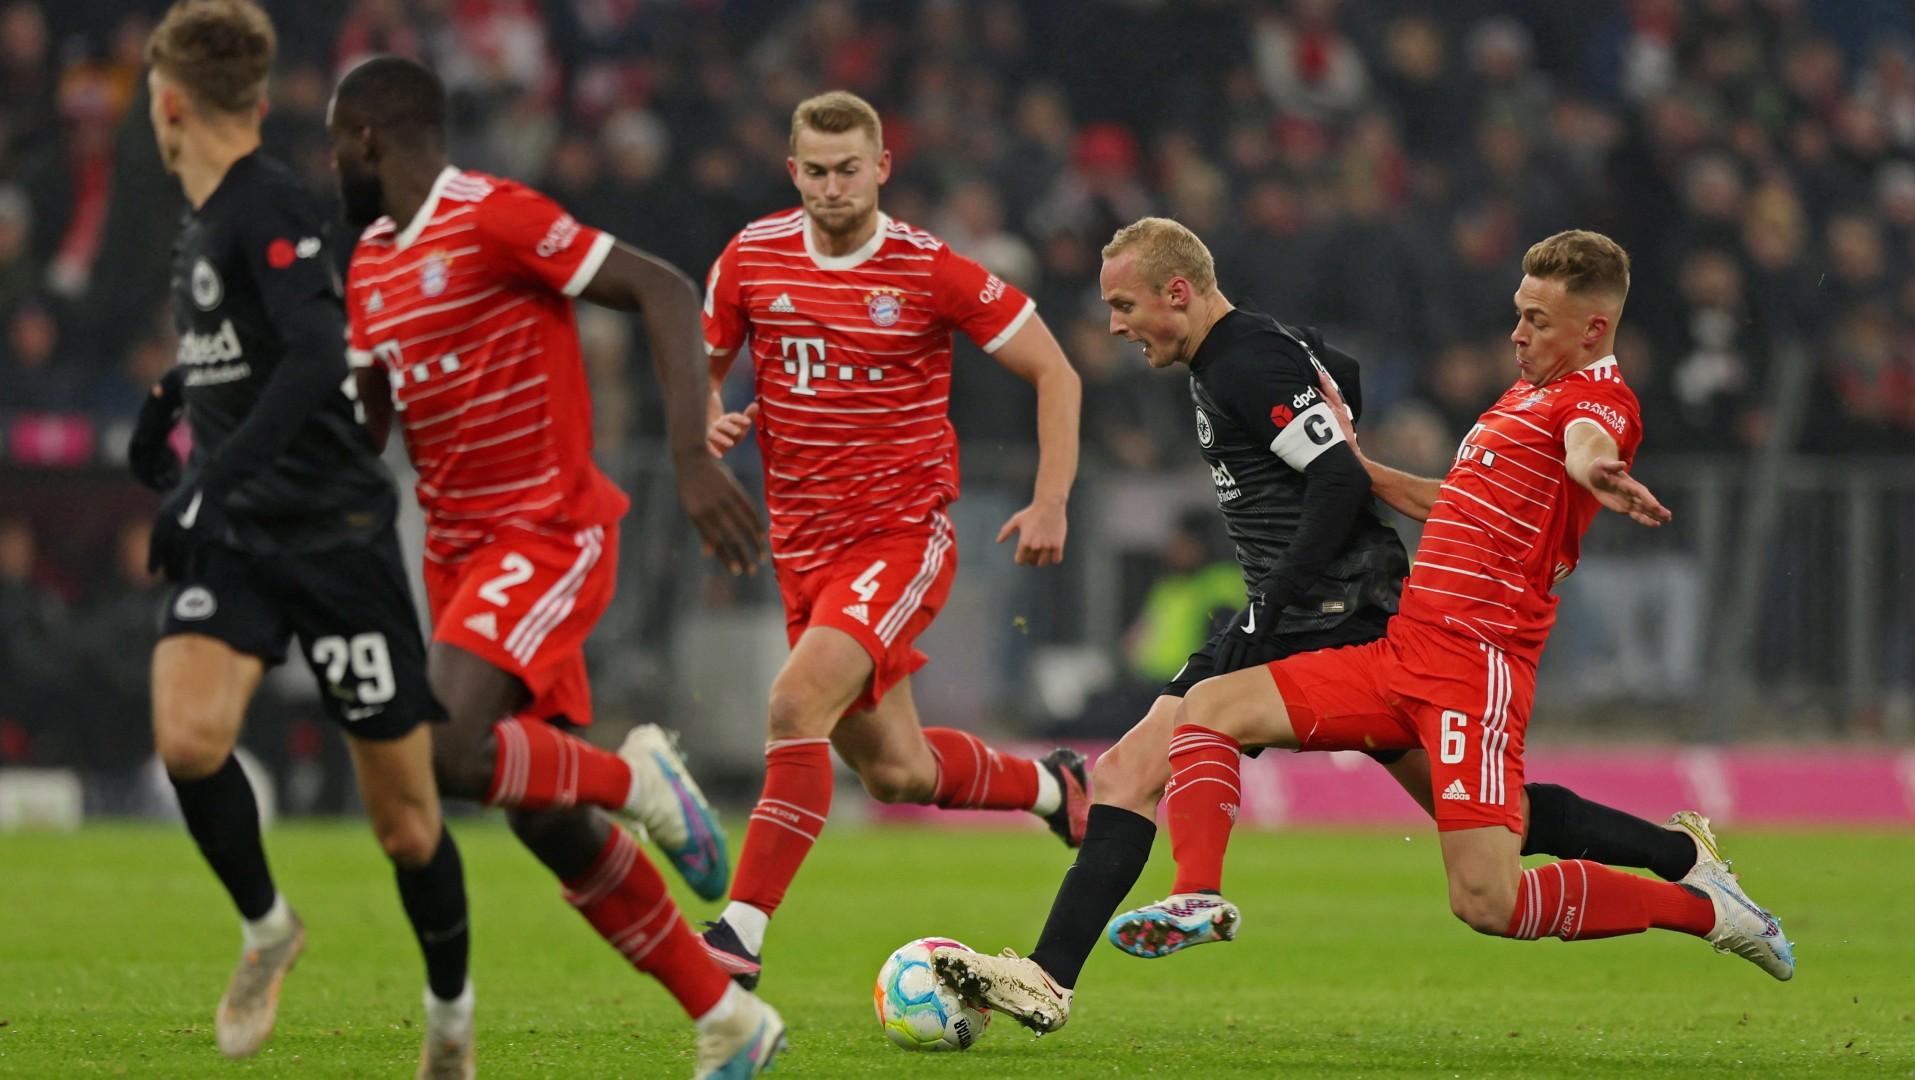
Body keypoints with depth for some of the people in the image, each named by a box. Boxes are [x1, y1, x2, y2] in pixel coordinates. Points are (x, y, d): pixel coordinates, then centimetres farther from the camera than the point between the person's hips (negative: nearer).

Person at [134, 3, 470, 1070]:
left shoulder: (273, 206, -14)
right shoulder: (199, 226, 13)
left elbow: (317, 356, -27)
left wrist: (209, 480, -31)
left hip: (336, 531, -7)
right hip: (237, 540, 7)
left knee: (406, 815, 1)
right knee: (188, 733, -21)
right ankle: (267, 927, 2)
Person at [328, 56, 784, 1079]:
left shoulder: (494, 217, -13)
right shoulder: (369, 265, 13)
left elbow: (665, 294, -15)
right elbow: (357, 423, 21)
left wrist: (693, 458, -24)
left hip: (550, 536, -8)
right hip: (458, 552, 8)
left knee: (449, 749, -29)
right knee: (548, 824, 6)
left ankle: (633, 775, -2)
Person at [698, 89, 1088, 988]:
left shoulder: (931, 272, -10)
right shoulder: (752, 259, 0)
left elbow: (1054, 373, -1)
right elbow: (701, 363, 16)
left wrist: (1050, 503, -9)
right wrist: (712, 420, -7)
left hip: (905, 534, -5)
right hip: (803, 540, 5)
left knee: (798, 701, -26)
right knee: (893, 771, 11)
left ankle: (743, 932, -25)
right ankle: (1052, 787, 41)